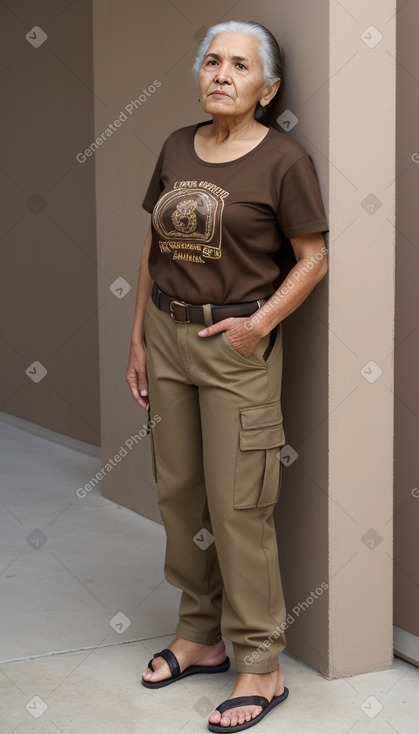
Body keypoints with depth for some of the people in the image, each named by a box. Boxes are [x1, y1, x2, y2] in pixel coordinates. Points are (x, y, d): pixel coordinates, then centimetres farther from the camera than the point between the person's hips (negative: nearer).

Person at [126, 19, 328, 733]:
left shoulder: (283, 159, -9)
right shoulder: (177, 147, 8)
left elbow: (313, 257, -7)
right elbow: (153, 246, 13)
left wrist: (261, 323, -16)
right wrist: (138, 338, 12)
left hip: (236, 345, -6)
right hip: (168, 334, 6)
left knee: (237, 507, -3)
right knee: (179, 494, 12)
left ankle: (261, 667, 9)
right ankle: (199, 635, 28)